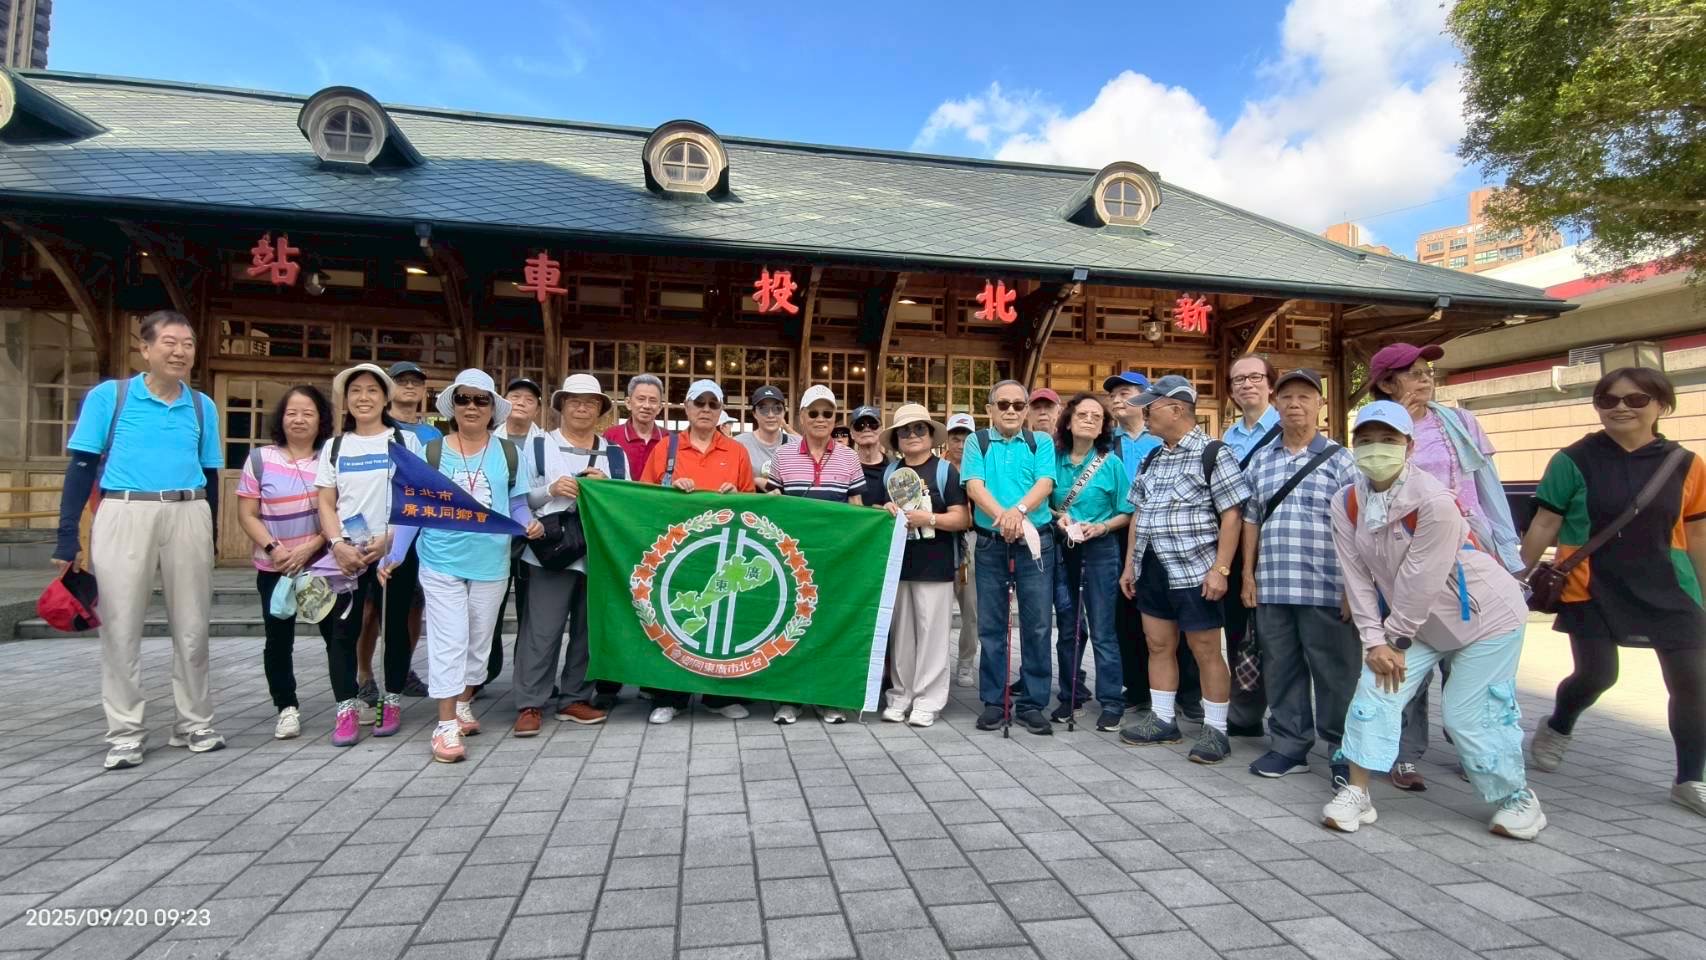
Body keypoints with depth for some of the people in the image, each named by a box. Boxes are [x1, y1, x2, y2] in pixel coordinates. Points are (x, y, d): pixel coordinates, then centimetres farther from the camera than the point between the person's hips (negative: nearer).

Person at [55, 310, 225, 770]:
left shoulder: (203, 407, 9)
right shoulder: (108, 396, 1)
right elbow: (81, 467, 0)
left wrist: (210, 537, 13)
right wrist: (67, 538, -5)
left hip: (189, 517, 2)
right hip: (124, 515, -2)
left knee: (192, 627, 8)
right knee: (121, 627, 3)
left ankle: (195, 723, 20)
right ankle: (125, 733, 14)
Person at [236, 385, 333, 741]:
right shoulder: (260, 459, 2)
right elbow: (247, 514, 1)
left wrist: (311, 547, -15)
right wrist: (272, 548, -13)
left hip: (323, 563, -1)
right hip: (274, 568, 1)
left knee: (337, 634, 0)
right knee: (278, 639, 7)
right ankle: (287, 708, 20)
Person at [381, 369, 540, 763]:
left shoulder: (508, 453, 2)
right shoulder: (432, 453, 0)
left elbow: (517, 503, 4)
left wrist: (529, 523, -17)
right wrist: (394, 555, -5)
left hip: (491, 563, 2)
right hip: (442, 562, -2)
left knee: (479, 640, 14)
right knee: (449, 641, -4)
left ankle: (463, 705, 33)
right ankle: (446, 726, 1)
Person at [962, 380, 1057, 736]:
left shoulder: (1041, 442, 8)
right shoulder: (976, 442, 7)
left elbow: (1044, 484, -6)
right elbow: (974, 486, -6)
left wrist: (1018, 510, -25)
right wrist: (1001, 517, -23)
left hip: (1036, 543, 0)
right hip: (990, 544, 0)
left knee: (1037, 625, 2)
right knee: (991, 626, 6)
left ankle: (1033, 704, 13)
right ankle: (993, 702, 17)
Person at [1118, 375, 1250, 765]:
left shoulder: (1213, 453, -8)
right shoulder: (1151, 459, 13)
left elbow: (1231, 515, -12)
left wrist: (1220, 569, -18)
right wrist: (1130, 565, 13)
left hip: (1194, 571, -7)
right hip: (1153, 570, 7)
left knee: (1206, 651, 2)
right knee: (1158, 646, 12)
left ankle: (1215, 730, 13)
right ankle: (1162, 719, 23)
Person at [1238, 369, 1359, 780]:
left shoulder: (1340, 460, 0)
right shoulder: (1261, 460, 12)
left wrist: (1353, 587, -8)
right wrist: (1247, 574, 9)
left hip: (1325, 590, -4)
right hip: (1271, 587, 4)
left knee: (1333, 673, 5)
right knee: (1280, 670, 11)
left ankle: (1343, 753, 19)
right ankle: (1289, 745, 23)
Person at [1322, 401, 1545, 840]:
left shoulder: (1434, 501, -28)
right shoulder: (1346, 504, -9)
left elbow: (1421, 582, -23)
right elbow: (1358, 577, -7)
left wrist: (1396, 640, -14)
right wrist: (1374, 639, -11)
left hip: (1484, 616, -5)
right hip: (1414, 621, 6)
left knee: (1469, 715, -2)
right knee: (1374, 691, -5)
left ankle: (1518, 799, 25)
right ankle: (1356, 792, 5)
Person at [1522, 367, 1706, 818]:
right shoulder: (1574, 461, -5)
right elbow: (1544, 525, -2)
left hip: (1667, 590, 3)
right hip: (1593, 589, -3)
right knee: (1596, 675, -4)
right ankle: (1557, 727, 28)